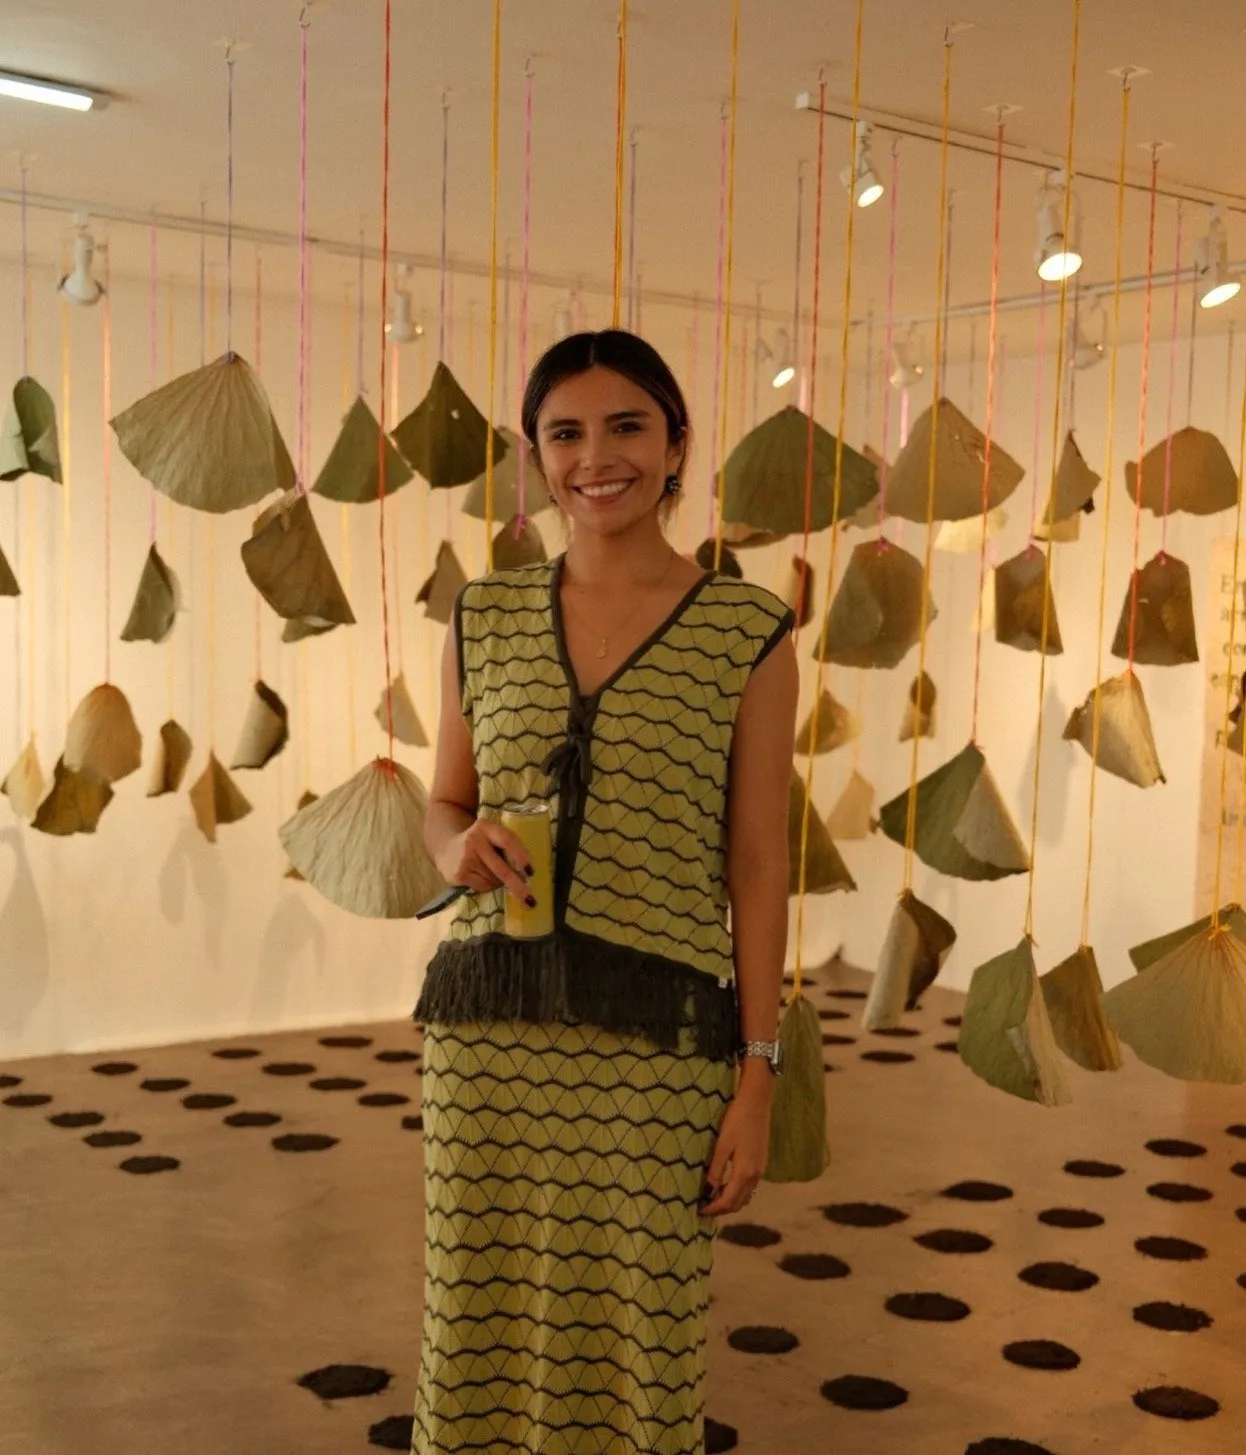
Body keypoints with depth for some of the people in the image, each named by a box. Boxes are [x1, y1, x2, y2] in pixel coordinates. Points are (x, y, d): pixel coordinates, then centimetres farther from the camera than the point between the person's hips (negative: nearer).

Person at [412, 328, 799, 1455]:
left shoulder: (750, 631, -1)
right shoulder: (485, 616, 7)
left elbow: (756, 861, -1)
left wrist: (757, 1075, -4)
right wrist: (458, 846, -8)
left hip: (656, 1035, -2)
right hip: (488, 1026, 3)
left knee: (634, 1339, 7)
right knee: (483, 1328, 11)